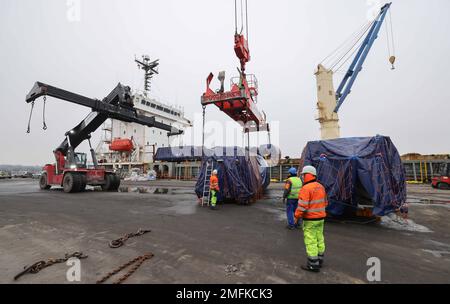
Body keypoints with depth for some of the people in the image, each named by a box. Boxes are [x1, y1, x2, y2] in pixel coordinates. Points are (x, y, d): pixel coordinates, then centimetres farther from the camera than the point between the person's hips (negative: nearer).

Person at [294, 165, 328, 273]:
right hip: (320, 218, 9)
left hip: (310, 219, -8)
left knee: (311, 241, 2)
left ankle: (313, 265, 11)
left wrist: (297, 216, -11)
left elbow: (302, 206, -24)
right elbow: (325, 202, 15)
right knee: (319, 239, 18)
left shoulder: (306, 188, -22)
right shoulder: (321, 187, 5)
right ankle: (319, 260, 31)